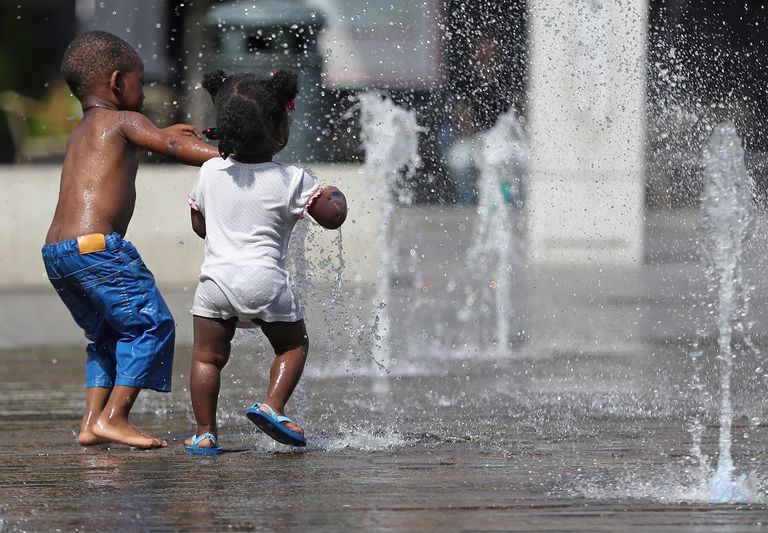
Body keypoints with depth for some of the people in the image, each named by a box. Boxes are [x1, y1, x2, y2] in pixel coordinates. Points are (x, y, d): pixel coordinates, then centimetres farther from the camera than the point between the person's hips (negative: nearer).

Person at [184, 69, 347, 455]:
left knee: (207, 355, 8)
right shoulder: (292, 181, -6)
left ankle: (205, 433, 4)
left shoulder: (210, 173, 4)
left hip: (216, 276, 2)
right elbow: (332, 217, -2)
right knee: (293, 344, 17)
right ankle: (272, 405, 0)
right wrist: (335, 197, 19)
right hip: (265, 279, -2)